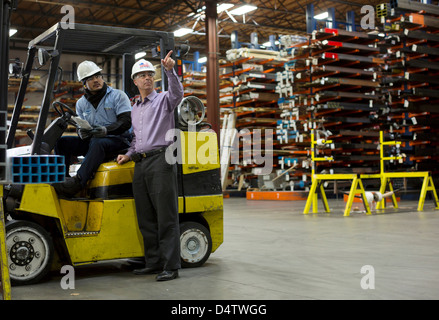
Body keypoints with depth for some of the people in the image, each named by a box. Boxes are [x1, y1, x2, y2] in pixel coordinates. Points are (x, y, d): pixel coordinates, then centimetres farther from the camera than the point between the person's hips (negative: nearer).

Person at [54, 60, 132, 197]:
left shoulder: (118, 96, -2)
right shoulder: (81, 103, 14)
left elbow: (126, 122, -12)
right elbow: (81, 126, 14)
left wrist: (106, 130, -28)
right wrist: (81, 132, -13)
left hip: (117, 140, -6)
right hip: (92, 141, 6)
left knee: (98, 143, -38)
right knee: (62, 142, -11)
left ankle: (78, 182, -51)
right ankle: (62, 178, -19)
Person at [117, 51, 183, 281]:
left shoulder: (164, 100, 4)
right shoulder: (135, 109, 24)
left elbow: (177, 93, -19)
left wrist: (170, 70, -33)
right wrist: (129, 155, 14)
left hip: (160, 160, -7)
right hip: (140, 165, 7)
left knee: (166, 218, -8)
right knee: (146, 219, 9)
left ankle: (171, 266, -7)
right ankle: (153, 263, 18)